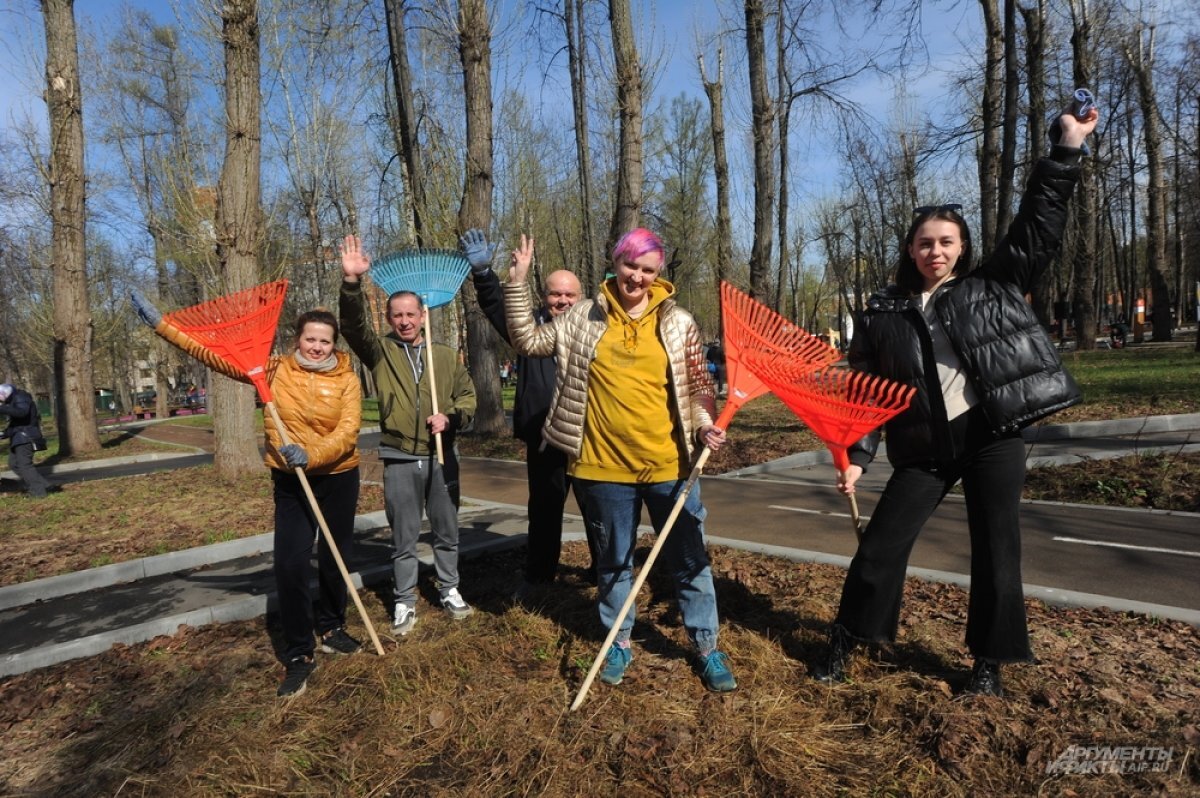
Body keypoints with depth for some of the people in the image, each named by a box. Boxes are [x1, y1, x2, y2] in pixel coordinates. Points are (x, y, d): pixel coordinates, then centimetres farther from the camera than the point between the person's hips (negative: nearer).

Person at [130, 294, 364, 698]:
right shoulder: (275, 369, -4)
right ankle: (299, 655, 8)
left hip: (339, 478, 0)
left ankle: (331, 628, 36)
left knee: (335, 559, 13)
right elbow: (215, 355, -4)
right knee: (290, 564, -7)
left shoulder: (346, 379, -8)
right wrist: (159, 322, -7)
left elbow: (348, 431, -17)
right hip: (291, 481, 0)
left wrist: (312, 454, -32)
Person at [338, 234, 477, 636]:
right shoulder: (380, 352, 0)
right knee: (403, 537, 9)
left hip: (441, 456, 2)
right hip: (399, 460, -1)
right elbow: (353, 324, -16)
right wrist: (351, 282, -31)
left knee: (446, 531, 13)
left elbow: (467, 396, 8)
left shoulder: (447, 356, 5)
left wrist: (450, 417, -12)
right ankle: (405, 602, 24)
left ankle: (449, 591, 32)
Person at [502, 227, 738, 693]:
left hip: (668, 465, 0)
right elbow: (528, 341, 5)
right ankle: (619, 643, 37)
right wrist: (517, 283, -1)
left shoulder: (677, 322, 1)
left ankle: (707, 648, 29)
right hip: (604, 466, 1)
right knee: (614, 560, 17)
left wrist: (705, 425, -13)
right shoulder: (585, 317, 3)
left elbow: (698, 386, 4)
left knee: (689, 560, 10)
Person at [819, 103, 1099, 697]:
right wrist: (855, 456, -4)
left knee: (995, 550, 6)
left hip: (993, 437, 0)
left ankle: (988, 662, 26)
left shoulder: (993, 288, 5)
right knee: (881, 544, 2)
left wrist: (1068, 147, 0)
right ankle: (845, 640, 22)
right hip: (924, 449, 0)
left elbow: (1038, 224, 3)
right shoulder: (884, 313, 3)